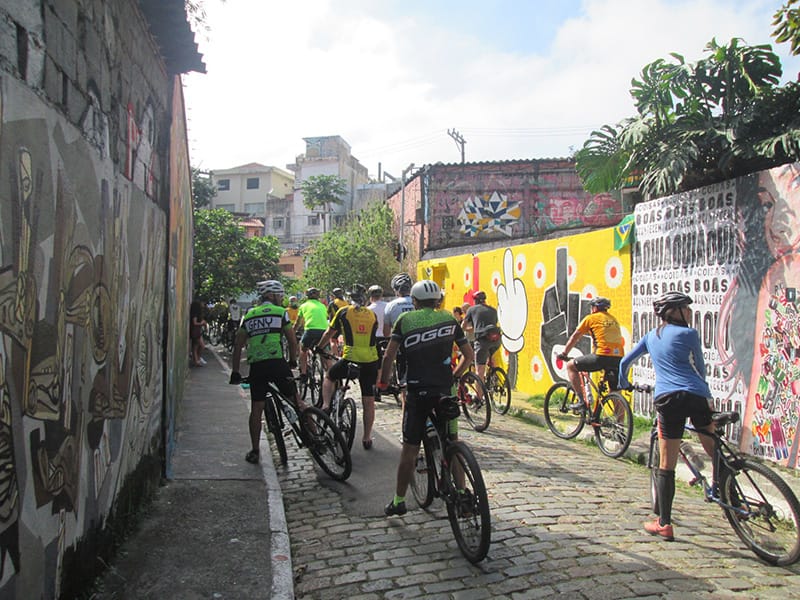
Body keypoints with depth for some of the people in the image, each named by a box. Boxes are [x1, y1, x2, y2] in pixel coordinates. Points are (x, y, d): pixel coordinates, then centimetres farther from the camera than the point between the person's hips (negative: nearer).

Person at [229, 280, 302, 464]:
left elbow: (238, 345, 16)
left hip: (256, 366, 3)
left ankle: (254, 451, 13)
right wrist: (293, 362, 21)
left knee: (256, 409, 9)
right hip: (277, 363, -3)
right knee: (296, 401, 7)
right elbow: (292, 340, 6)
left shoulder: (249, 315, 17)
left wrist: (235, 372, 21)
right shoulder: (280, 312, 6)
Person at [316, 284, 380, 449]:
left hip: (350, 359, -2)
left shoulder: (344, 312, 4)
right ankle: (367, 438, 14)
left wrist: (319, 347, 29)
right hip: (370, 361, 2)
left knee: (329, 377, 27)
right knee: (369, 401, 9)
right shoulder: (372, 314, 12)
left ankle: (325, 405, 11)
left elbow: (329, 333, 13)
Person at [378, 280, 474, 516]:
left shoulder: (405, 320, 3)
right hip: (445, 391, 2)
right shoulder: (449, 319, 8)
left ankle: (398, 501, 15)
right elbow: (469, 355, 10)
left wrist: (383, 382, 10)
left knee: (409, 448, 7)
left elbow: (388, 357, -4)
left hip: (417, 392, -2)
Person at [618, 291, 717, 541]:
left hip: (666, 398, 3)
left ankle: (664, 524, 9)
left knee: (666, 465, 6)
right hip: (695, 396, -2)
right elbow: (701, 369, 15)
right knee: (716, 452, 17)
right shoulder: (688, 334, 6)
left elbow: (625, 362, 24)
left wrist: (624, 384, 41)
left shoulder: (651, 336, 18)